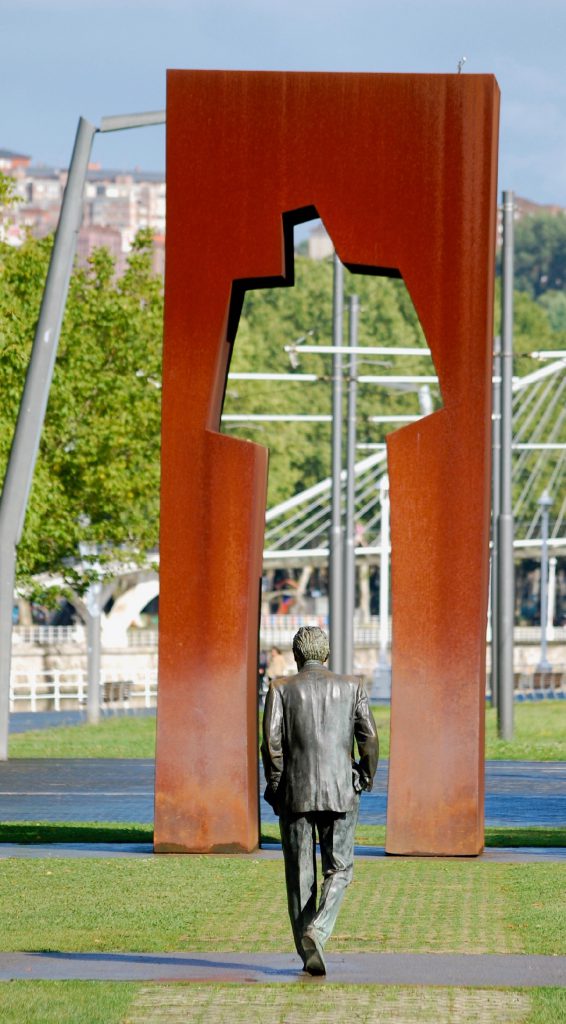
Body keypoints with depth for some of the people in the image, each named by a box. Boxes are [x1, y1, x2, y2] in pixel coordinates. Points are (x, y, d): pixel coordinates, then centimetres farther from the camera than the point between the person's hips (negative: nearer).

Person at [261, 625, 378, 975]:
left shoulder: (281, 688, 1)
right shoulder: (351, 687, 4)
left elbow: (272, 740, -9)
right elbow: (369, 737, -2)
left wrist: (274, 785, 2)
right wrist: (367, 778, 13)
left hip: (295, 791, 0)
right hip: (341, 792, 0)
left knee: (300, 875, 9)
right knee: (339, 870, 9)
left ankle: (309, 953, 10)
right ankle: (317, 930, -16)